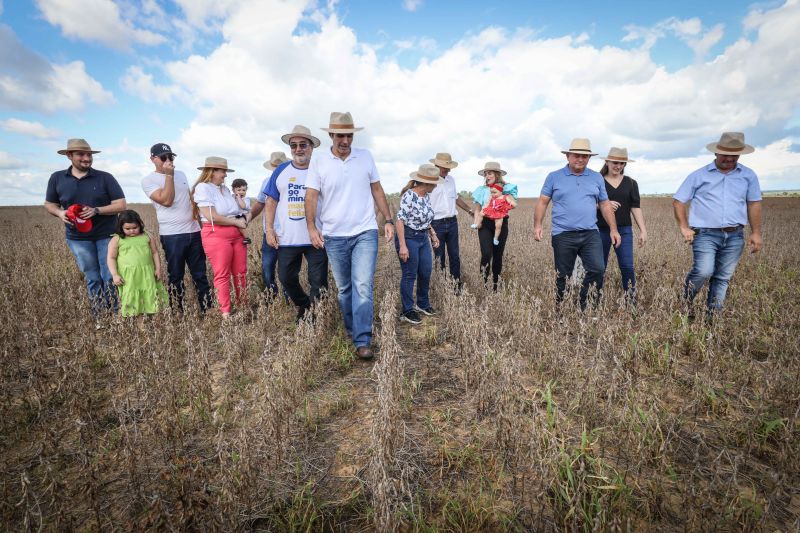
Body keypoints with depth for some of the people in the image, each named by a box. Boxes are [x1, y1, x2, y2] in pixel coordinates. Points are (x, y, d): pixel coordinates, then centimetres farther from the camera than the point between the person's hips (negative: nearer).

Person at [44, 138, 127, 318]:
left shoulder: (105, 177, -4)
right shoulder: (57, 178, 3)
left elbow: (121, 205, -6)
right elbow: (49, 204, 14)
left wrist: (96, 211, -19)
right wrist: (59, 212, -9)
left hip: (107, 236, -2)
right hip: (78, 239, 2)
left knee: (110, 278, 0)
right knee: (92, 279, 9)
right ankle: (99, 318, 19)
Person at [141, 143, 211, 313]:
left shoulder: (181, 174, 14)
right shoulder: (148, 180, -3)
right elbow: (166, 200, -17)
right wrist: (169, 175, -14)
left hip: (194, 232, 5)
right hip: (172, 236, -5)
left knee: (200, 274, 8)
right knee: (175, 277, 4)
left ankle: (207, 309, 15)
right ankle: (177, 313, 14)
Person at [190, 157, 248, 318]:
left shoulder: (225, 189, 16)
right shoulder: (203, 188, -8)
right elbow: (212, 217, -17)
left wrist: (242, 221, -1)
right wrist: (237, 222, -9)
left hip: (236, 235, 7)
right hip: (216, 236, -7)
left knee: (241, 272, 8)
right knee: (222, 275, -2)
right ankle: (225, 313, 6)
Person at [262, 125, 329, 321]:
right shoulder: (281, 171, 7)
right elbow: (271, 202, 8)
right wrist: (269, 229, -1)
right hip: (286, 238, 3)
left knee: (318, 282, 4)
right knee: (286, 278, 11)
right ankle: (303, 305, 35)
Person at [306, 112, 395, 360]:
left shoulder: (365, 156, 4)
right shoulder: (318, 159, -1)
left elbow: (377, 190, 9)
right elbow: (311, 195, -5)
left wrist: (388, 220, 5)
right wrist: (311, 226, -17)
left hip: (365, 233, 0)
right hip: (334, 236, 1)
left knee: (362, 286, -9)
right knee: (344, 288, 13)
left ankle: (363, 341, -5)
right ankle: (351, 330, 32)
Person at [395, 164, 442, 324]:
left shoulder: (427, 196, 6)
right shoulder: (409, 195, -19)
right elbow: (400, 220, -21)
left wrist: (433, 234, 19)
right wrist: (402, 246, -25)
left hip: (423, 238, 8)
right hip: (408, 238, -8)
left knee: (426, 272, 13)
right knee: (410, 275, 0)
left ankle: (422, 303, 34)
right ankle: (407, 311, 14)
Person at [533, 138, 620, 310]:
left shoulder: (597, 178, 12)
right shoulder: (554, 177, 4)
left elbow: (605, 205, 14)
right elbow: (542, 202, 1)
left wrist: (613, 229, 8)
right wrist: (537, 225, -11)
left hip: (591, 234, 3)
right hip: (563, 235, -2)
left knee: (598, 270, -9)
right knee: (563, 276, 5)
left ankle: (586, 306, 9)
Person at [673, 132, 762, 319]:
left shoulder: (749, 176, 11)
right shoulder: (699, 175, 2)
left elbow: (754, 204, 13)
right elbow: (678, 201, 4)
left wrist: (756, 233, 6)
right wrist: (685, 228, -3)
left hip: (735, 237, 4)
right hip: (706, 234, -3)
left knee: (723, 278, 6)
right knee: (703, 271, -20)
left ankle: (711, 317, 15)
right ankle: (684, 304, 3)